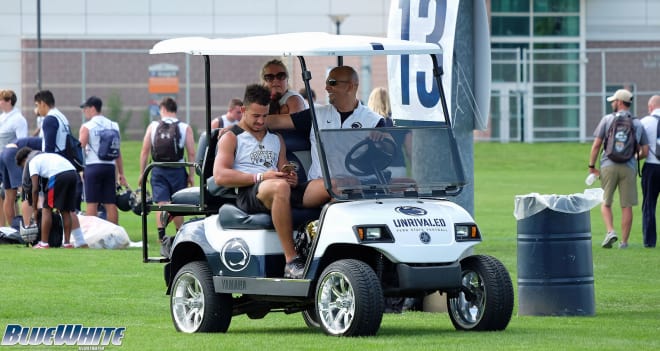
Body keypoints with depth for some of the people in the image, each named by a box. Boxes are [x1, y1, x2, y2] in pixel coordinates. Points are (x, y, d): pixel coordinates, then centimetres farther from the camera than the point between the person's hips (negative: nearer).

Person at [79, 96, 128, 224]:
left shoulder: (87, 127, -4)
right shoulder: (113, 126, 11)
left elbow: (81, 149, -9)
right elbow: (118, 152, 12)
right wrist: (121, 174, 14)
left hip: (93, 166, -4)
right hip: (110, 166, 4)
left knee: (92, 204, -3)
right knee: (111, 204, 5)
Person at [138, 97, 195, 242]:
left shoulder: (153, 126, 2)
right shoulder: (185, 128, 1)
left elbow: (144, 152, 2)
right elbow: (191, 153, -4)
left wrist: (142, 173, 8)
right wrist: (191, 175, 2)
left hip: (158, 170, 0)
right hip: (177, 170, 0)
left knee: (161, 203, -3)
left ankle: (161, 234, -17)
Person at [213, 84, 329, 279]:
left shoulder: (276, 138, 30)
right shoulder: (231, 138, 12)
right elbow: (220, 176, -3)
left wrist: (291, 178, 0)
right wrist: (259, 177, -12)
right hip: (248, 195, -5)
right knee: (280, 188, -42)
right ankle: (291, 261, -45)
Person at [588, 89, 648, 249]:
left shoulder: (607, 119, 2)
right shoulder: (638, 124, 8)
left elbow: (596, 145, -2)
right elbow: (645, 151, 8)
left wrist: (592, 166, 6)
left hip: (608, 165, -1)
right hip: (629, 168, 1)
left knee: (606, 203, 11)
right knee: (626, 206, 5)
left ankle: (610, 231, -11)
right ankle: (624, 241, 6)